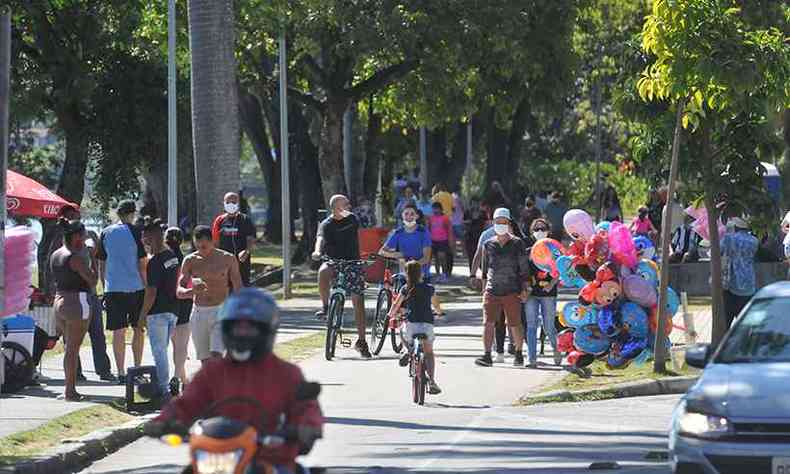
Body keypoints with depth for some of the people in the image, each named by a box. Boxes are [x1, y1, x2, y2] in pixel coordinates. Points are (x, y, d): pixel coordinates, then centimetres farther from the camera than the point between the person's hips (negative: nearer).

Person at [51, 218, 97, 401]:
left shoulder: (55, 255, 10)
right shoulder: (76, 257, -16)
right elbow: (92, 280, -15)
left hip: (59, 301, 8)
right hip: (77, 303, -8)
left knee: (69, 347, 16)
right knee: (73, 349, -4)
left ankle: (69, 387, 19)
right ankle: (70, 391, -3)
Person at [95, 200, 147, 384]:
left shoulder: (106, 233, 5)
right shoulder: (134, 232, -4)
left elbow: (101, 264, 10)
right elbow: (142, 263, -5)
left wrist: (105, 287, 19)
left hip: (113, 288, 2)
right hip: (135, 286, -2)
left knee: (118, 331, 2)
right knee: (138, 329, 11)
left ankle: (121, 373, 0)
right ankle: (137, 368, 13)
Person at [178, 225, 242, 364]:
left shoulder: (227, 259, -2)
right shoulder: (190, 261, 1)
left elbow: (238, 290, 5)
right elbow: (179, 292, -2)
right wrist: (193, 291, -25)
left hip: (221, 312, -3)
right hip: (198, 314, 3)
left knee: (216, 355, -18)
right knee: (205, 360, 5)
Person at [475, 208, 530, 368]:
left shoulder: (517, 244, 2)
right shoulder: (488, 245, 9)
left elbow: (524, 268, 3)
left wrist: (525, 289, -2)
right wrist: (484, 287, 13)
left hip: (512, 291, -2)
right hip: (492, 291, 2)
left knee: (514, 324, 4)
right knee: (489, 323, -9)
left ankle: (518, 354, 21)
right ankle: (487, 356, -9)